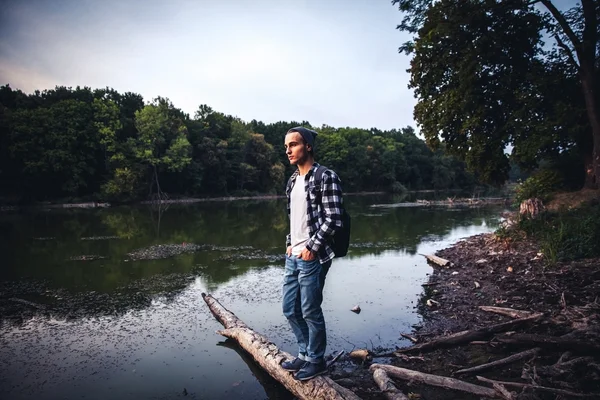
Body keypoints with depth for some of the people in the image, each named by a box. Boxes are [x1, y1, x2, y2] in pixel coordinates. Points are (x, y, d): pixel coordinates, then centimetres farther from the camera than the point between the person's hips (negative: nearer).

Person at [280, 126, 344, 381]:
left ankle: (316, 360, 24)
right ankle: (305, 353, 34)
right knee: (290, 309, 15)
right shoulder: (293, 181, 12)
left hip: (312, 257, -8)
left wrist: (311, 249, -15)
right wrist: (289, 244, 10)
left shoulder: (325, 177, -12)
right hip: (292, 256, 8)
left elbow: (333, 220, -15)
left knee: (310, 311, 4)